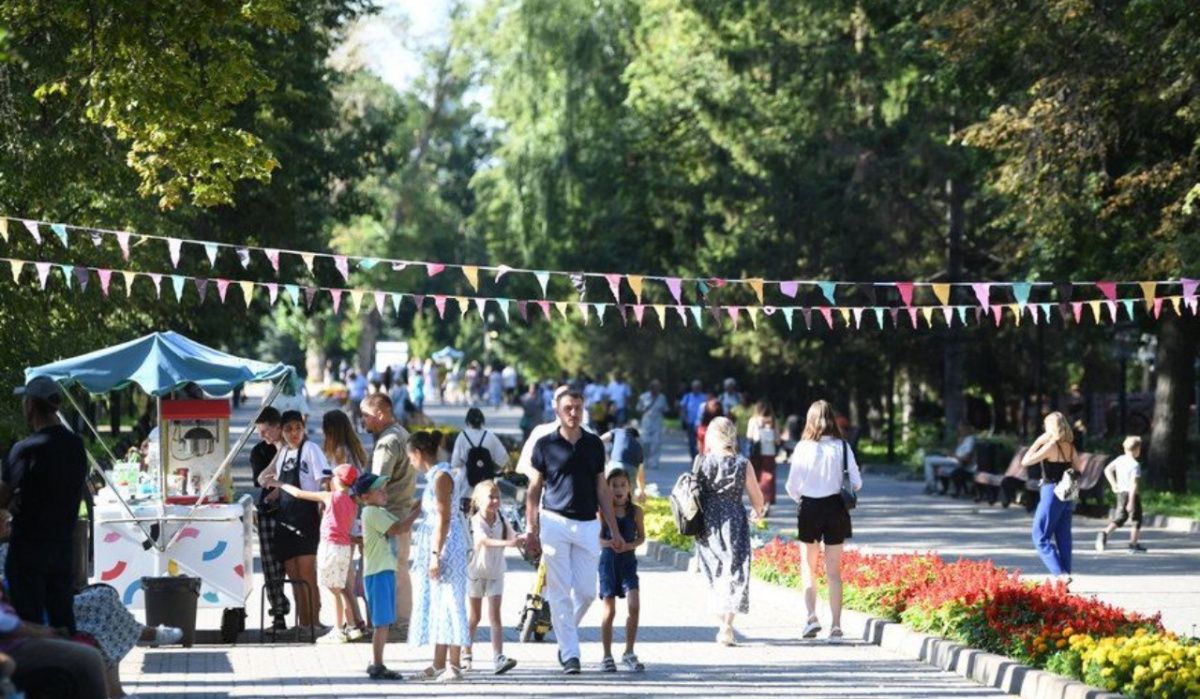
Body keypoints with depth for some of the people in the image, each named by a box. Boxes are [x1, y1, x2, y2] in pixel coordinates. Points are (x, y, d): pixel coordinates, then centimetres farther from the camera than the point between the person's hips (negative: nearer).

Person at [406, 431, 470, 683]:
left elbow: (443, 519, -19)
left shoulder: (441, 477, -13)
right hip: (433, 550, 10)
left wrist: (436, 554, -22)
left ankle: (454, 665, -6)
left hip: (446, 548, -10)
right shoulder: (433, 477, 15)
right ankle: (439, 664, 16)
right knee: (435, 605, 12)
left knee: (448, 604, -8)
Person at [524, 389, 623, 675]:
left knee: (586, 592, 0)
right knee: (560, 592, -4)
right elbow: (534, 490, 5)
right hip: (555, 523, -2)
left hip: (588, 525, 2)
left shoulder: (594, 444, 10)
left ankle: (565, 633, 27)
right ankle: (570, 654, -1)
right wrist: (531, 529, -2)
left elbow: (602, 489, 13)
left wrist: (614, 530, 10)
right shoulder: (545, 445, 2)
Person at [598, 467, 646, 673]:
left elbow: (642, 537, 7)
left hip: (628, 561, 1)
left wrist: (629, 545, -12)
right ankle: (607, 656, 12)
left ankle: (629, 654, 0)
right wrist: (609, 543, -19)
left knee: (634, 606, -13)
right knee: (609, 611, 1)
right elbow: (597, 538, 1)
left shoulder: (635, 511, 1)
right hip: (608, 561, -1)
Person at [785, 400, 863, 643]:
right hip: (836, 508, 1)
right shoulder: (842, 447, -5)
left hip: (809, 509, -1)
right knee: (834, 571, 8)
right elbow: (856, 483, -4)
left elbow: (791, 486, -6)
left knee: (808, 568, 13)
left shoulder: (803, 448, -8)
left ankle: (811, 616, -5)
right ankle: (835, 625, 5)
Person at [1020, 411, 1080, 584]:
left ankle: (1060, 574, -14)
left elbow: (1025, 462, -12)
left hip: (1051, 493, -7)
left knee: (1040, 537, -1)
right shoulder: (1070, 448, 8)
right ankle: (1065, 575, 10)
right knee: (1063, 538, 11)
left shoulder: (1050, 446, -13)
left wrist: (1037, 443, -5)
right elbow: (1077, 473, 15)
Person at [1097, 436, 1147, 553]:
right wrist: (1131, 502, -23)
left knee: (1120, 518, 14)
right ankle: (1133, 545, 10)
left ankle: (1105, 533, -10)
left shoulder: (1120, 459, 4)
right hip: (1132, 494, -7)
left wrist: (1114, 485, 14)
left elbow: (1107, 470, 12)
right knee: (1137, 520, 8)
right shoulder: (1135, 465, -17)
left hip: (1121, 492, 7)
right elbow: (1133, 484, -22)